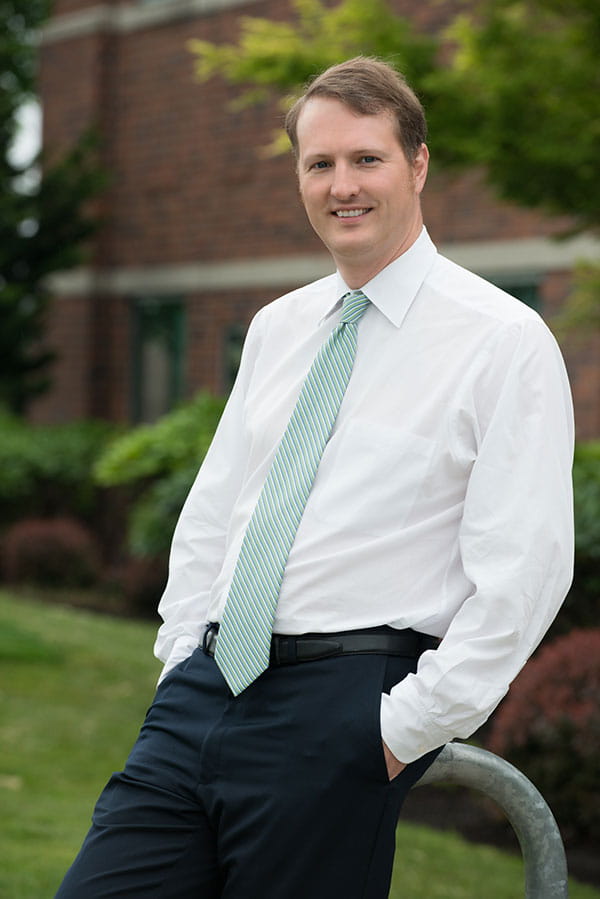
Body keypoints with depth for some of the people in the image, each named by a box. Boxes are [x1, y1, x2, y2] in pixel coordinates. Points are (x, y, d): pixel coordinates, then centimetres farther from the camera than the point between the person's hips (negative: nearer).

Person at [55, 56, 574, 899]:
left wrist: (410, 727, -13)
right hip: (205, 687, 6)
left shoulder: (506, 341, -5)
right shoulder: (277, 329, 15)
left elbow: (522, 569, -11)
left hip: (343, 705, -5)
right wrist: (184, 659, 10)